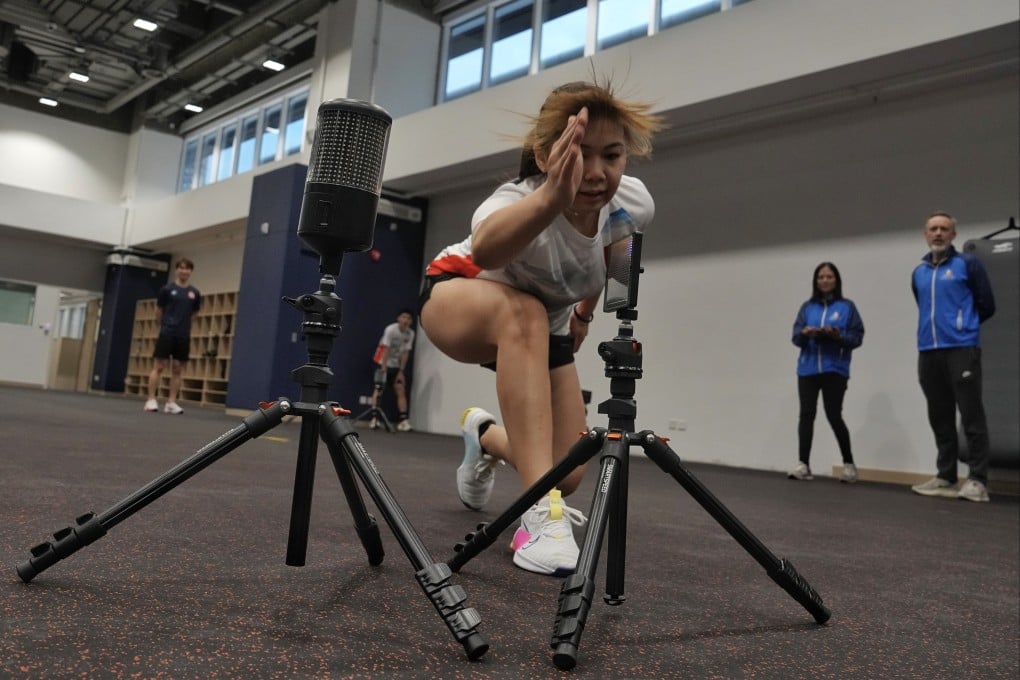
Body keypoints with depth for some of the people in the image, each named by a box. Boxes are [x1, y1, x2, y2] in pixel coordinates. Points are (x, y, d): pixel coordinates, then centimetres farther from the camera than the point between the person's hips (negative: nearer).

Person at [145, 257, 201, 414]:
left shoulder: (195, 293, 7)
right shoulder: (167, 289, -1)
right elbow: (158, 311, 8)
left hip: (184, 336, 3)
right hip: (167, 334, -3)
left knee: (177, 369, 5)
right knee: (159, 366, -3)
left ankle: (171, 402, 9)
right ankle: (151, 399, 0)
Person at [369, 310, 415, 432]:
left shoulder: (410, 334, -5)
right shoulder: (390, 329, -18)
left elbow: (406, 353, -3)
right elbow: (386, 350, -19)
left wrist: (401, 371, -5)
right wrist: (384, 369, -22)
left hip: (397, 366, 4)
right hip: (384, 364, -4)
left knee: (401, 390, -3)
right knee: (379, 389, -11)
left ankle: (403, 420, -3)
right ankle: (374, 419, -9)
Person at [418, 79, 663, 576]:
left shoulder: (632, 204, -22)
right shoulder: (518, 199, -38)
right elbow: (485, 250, -63)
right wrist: (551, 198, -80)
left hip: (548, 325, 5)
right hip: (457, 296, -5)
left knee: (566, 474, -3)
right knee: (524, 313, -42)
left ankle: (485, 436, 30)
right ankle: (540, 511, -39)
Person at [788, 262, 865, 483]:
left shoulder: (847, 307, 5)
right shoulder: (807, 307, 13)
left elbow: (857, 338, 0)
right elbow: (796, 337, 7)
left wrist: (838, 335, -18)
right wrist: (805, 333, -15)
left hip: (835, 370, -3)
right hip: (808, 369, 3)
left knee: (834, 415, -4)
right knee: (806, 414, -3)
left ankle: (849, 464, 12)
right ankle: (804, 465, -1)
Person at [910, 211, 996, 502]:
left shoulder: (968, 264, 0)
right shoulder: (919, 272, 14)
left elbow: (987, 305, 3)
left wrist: (963, 326, 12)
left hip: (962, 349, -5)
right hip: (928, 352, 5)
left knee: (971, 417, -5)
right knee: (940, 419, 9)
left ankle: (978, 481, -1)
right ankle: (945, 478, 16)